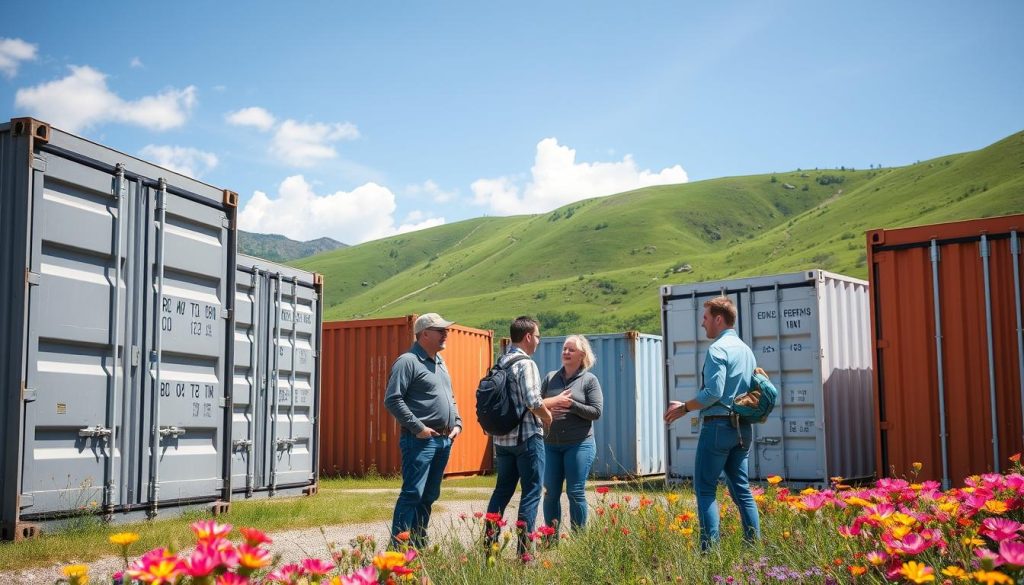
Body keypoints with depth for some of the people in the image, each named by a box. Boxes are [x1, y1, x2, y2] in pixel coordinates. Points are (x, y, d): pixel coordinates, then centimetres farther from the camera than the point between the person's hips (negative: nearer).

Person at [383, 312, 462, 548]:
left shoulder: (440, 362, 18)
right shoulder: (408, 361, -10)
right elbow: (392, 400, -17)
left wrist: (457, 423, 11)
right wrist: (418, 428, -18)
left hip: (444, 440, 9)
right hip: (420, 440, -9)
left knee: (429, 495, 12)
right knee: (412, 494, -11)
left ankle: (419, 543, 21)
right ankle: (398, 547, -8)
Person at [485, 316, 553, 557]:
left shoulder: (500, 363, 11)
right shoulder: (526, 364, -14)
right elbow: (533, 401, -23)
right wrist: (548, 417, -2)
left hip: (502, 437, 8)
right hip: (527, 436, -8)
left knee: (502, 490, 15)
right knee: (531, 492, 0)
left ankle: (489, 544, 17)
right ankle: (524, 550, 0)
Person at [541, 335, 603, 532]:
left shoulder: (589, 380, 1)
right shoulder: (550, 377, 11)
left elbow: (596, 412, -7)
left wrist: (571, 405, -16)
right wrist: (549, 406, -12)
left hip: (579, 444, -3)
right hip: (550, 444, 4)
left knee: (575, 493, -1)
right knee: (550, 493, 5)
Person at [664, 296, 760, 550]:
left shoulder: (718, 349, -12)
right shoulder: (746, 349, 14)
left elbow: (713, 392, -20)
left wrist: (684, 407, -9)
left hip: (718, 426, -8)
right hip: (742, 427, 8)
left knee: (705, 490, -4)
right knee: (742, 489, 11)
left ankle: (711, 546, -9)